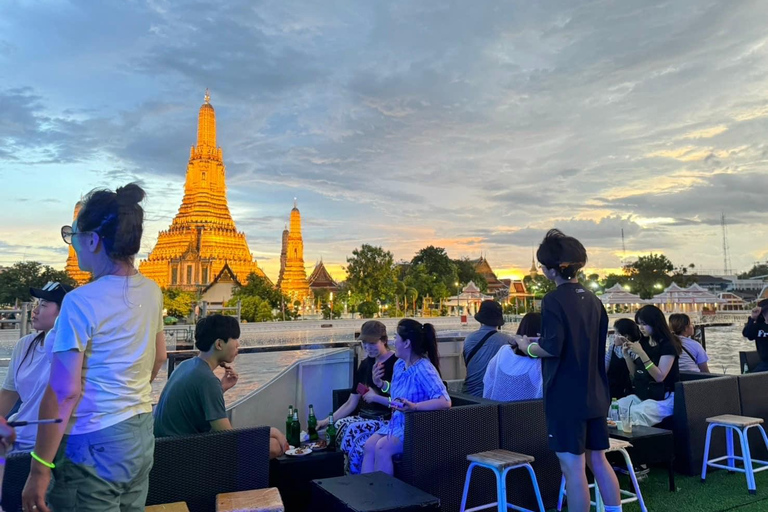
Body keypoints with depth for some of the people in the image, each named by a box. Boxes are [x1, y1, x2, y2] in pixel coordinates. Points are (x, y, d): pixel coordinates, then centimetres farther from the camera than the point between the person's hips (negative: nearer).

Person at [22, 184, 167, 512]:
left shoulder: (81, 302, -20)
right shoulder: (151, 292, 1)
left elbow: (64, 391, -19)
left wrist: (40, 469, -12)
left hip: (94, 445, -7)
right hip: (142, 434, 7)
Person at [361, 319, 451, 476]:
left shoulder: (424, 370, -22)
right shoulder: (399, 364, 5)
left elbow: (445, 402, -33)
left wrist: (414, 407, -43)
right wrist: (381, 384, 7)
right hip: (398, 422, 8)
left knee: (382, 447, -24)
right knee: (369, 446, -10)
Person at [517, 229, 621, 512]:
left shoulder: (554, 300, -14)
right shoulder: (592, 299, 9)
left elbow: (552, 348, -23)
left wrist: (528, 347, -3)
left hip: (567, 396, -8)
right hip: (594, 393, 8)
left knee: (573, 467, 0)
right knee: (598, 460, 18)